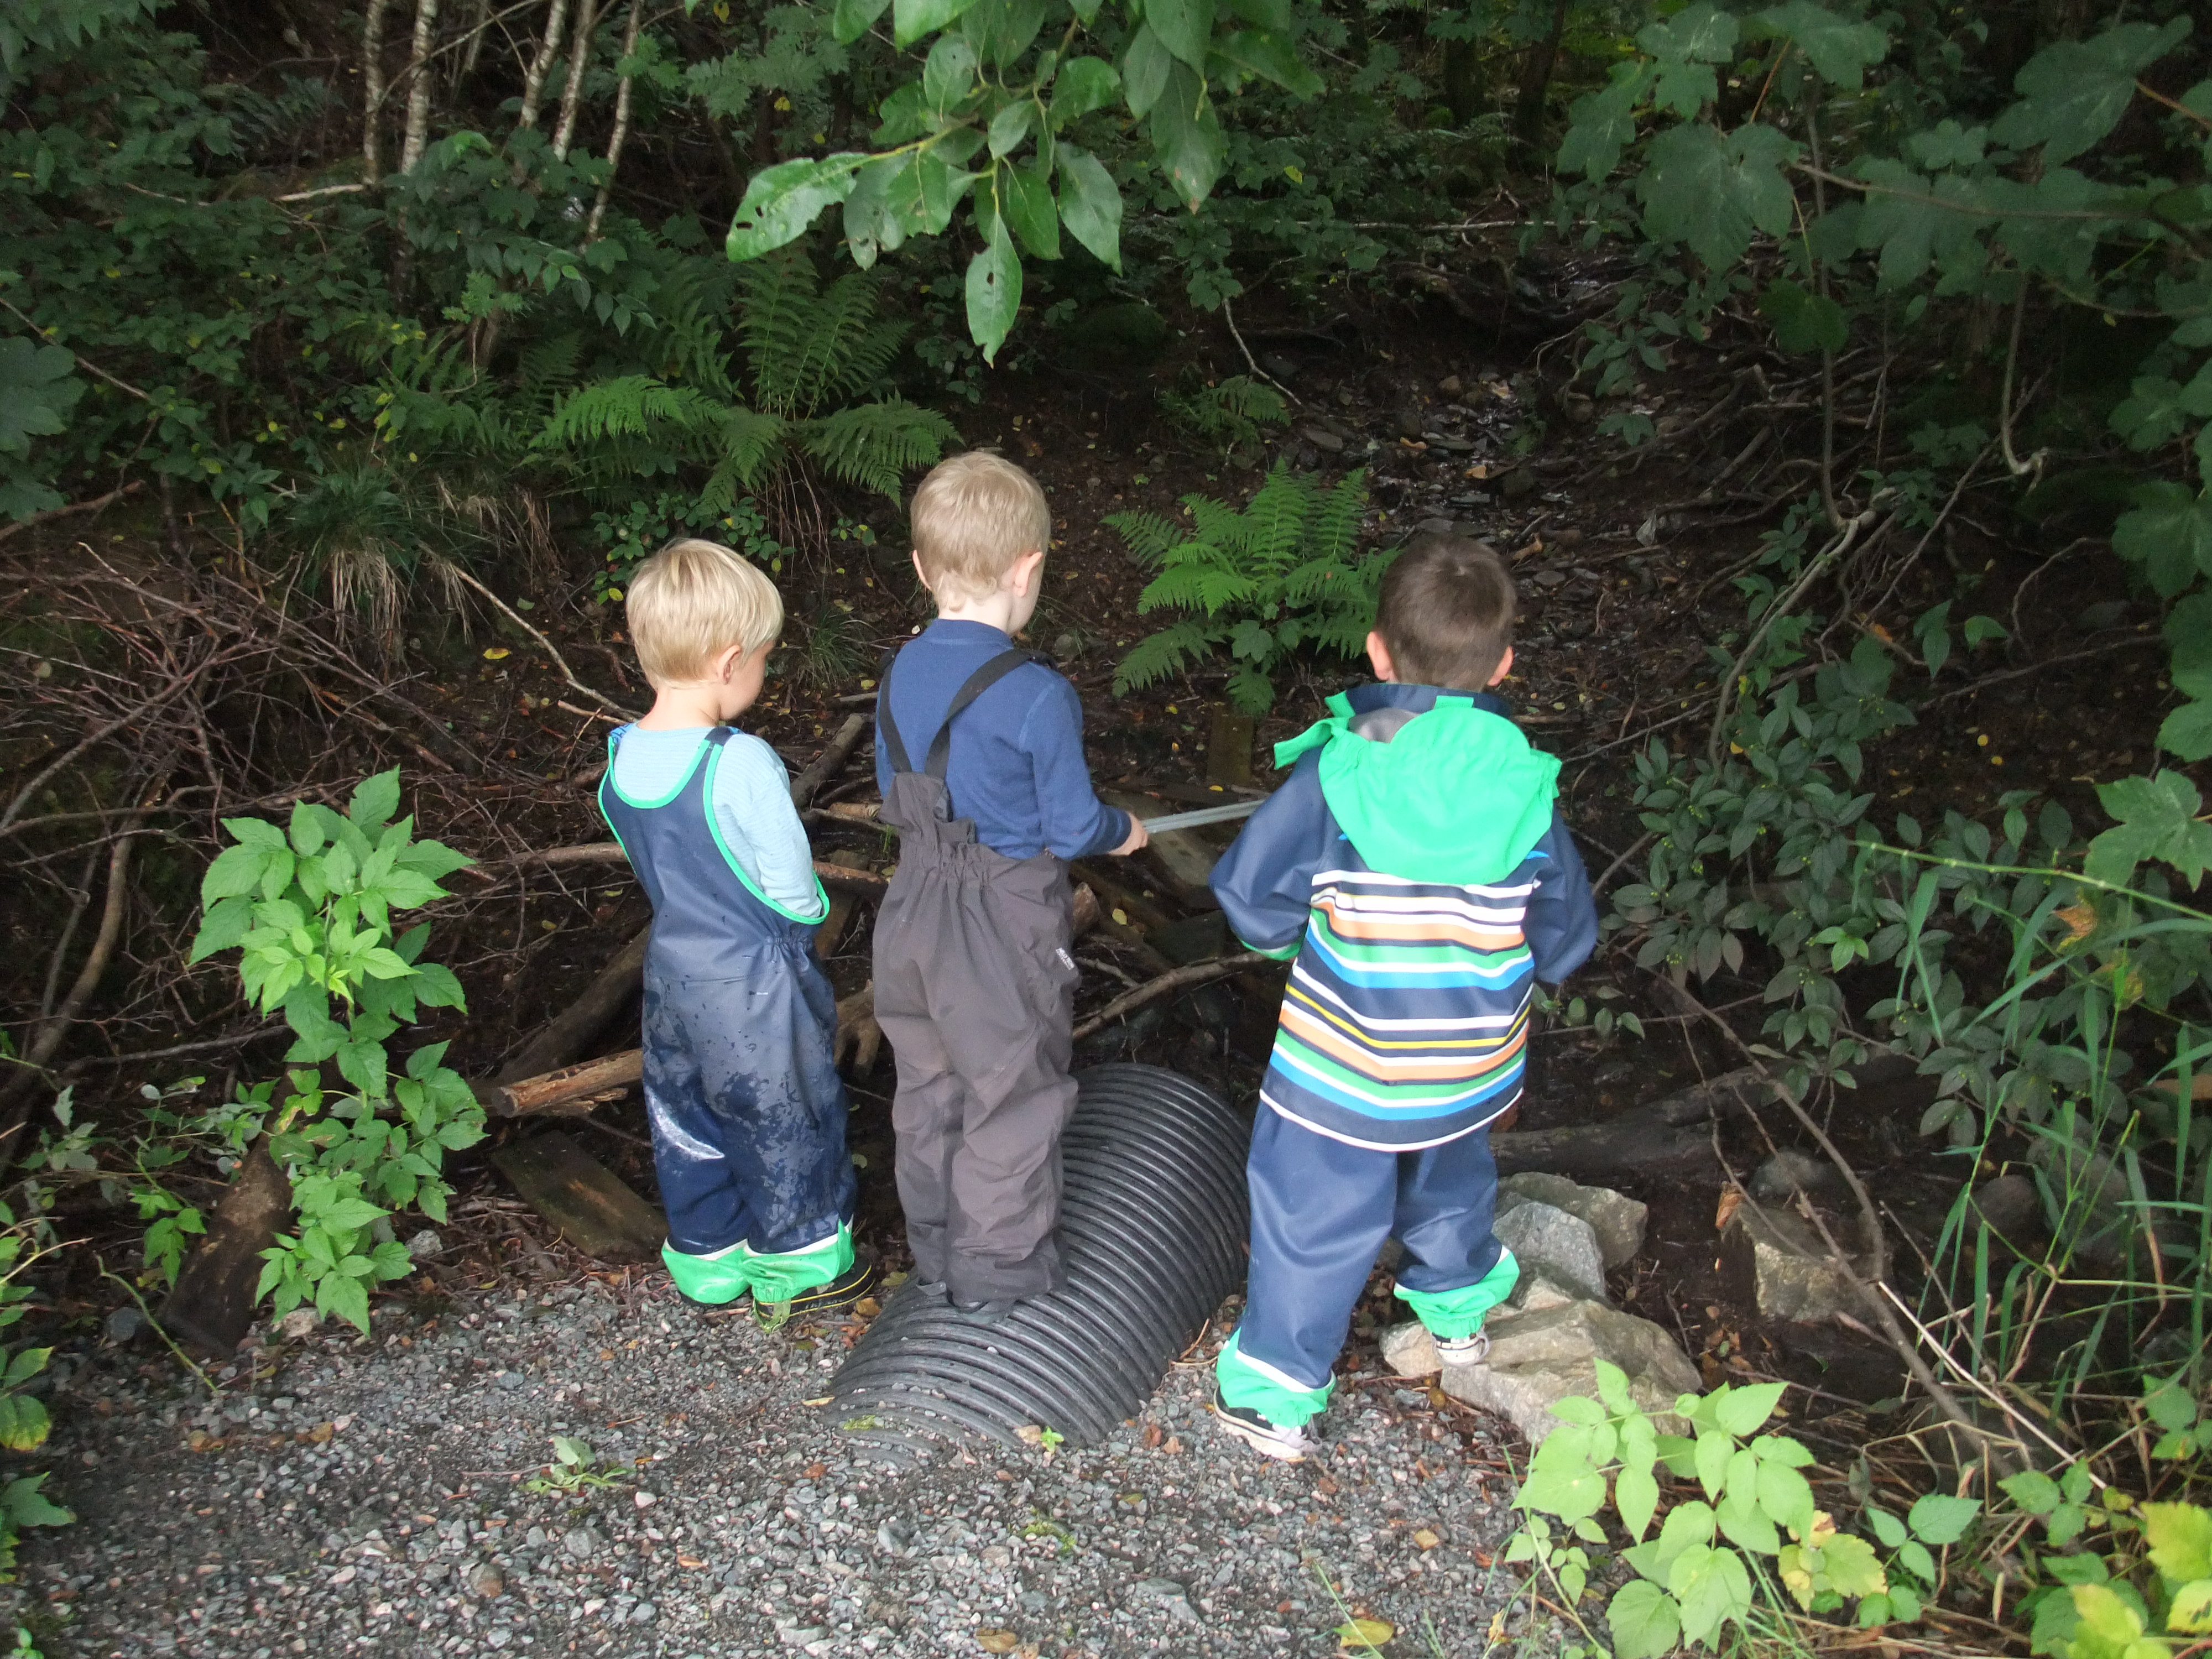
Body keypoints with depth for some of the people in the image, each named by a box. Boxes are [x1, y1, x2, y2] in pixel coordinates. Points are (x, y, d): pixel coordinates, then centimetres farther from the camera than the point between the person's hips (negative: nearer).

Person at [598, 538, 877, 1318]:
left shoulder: (620, 760, -5)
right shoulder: (741, 765, -27)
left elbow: (657, 869, 7)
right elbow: (797, 896, -21)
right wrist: (807, 908, 0)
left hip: (674, 969, 7)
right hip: (755, 982, -7)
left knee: (689, 1116, 21)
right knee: (785, 1122, 13)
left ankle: (707, 1257, 38)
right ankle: (800, 1264, 31)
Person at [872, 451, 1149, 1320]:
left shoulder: (901, 673, -2)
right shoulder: (1036, 696, -23)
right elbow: (1074, 829, -16)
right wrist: (1121, 831, 5)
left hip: (915, 911, 7)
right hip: (1004, 922, -6)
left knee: (930, 1088, 21)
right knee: (1011, 1098, 12)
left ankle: (936, 1255, 37)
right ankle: (997, 1274, 26)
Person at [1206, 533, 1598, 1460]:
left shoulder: (1336, 774, -23)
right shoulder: (1527, 790, -14)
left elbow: (1253, 903, -16)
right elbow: (1565, 943, -3)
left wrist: (1303, 934, 5)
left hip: (1343, 1070, -4)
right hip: (1472, 1069, 4)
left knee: (1313, 1220, 12)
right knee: (1450, 1181, 31)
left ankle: (1274, 1395, 25)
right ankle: (1458, 1309, 56)